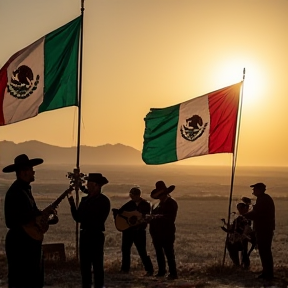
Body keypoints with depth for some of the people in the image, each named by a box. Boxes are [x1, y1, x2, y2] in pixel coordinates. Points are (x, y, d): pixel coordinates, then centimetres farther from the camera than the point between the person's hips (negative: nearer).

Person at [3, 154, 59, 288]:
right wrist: (42, 213, -21)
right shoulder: (15, 191, -17)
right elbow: (12, 220, -26)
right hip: (19, 242, -10)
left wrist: (48, 219, 4)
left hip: (29, 242, 10)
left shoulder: (25, 189, 13)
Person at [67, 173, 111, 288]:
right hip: (84, 234, 7)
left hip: (96, 236, -6)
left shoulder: (104, 200, -7)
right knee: (84, 264, 11)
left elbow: (97, 219, -19)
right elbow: (78, 218, 8)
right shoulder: (85, 199, 11)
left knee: (97, 264, -1)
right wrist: (72, 203, -3)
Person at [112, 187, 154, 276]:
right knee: (125, 248, 9)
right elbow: (119, 211, 9)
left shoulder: (146, 205, -4)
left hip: (139, 231, -5)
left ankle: (149, 270, 1)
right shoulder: (130, 203, 6)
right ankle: (125, 268, 21)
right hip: (128, 229, 5)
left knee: (142, 251, -6)